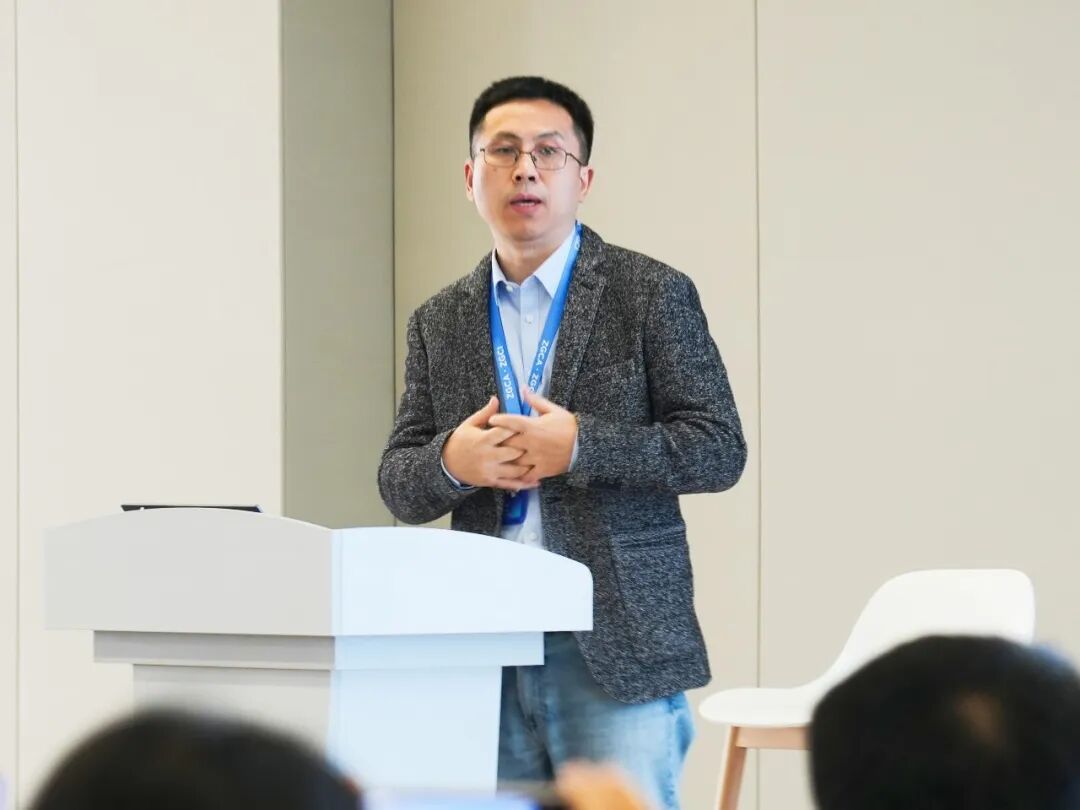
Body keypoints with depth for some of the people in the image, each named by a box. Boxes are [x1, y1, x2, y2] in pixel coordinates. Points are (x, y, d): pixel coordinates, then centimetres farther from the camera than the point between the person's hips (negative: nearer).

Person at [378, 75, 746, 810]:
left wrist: (579, 447, -17)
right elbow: (399, 483, 13)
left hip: (617, 646, -4)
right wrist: (452, 460, -11)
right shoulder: (440, 322, 14)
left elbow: (720, 449, -5)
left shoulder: (653, 295, 1)